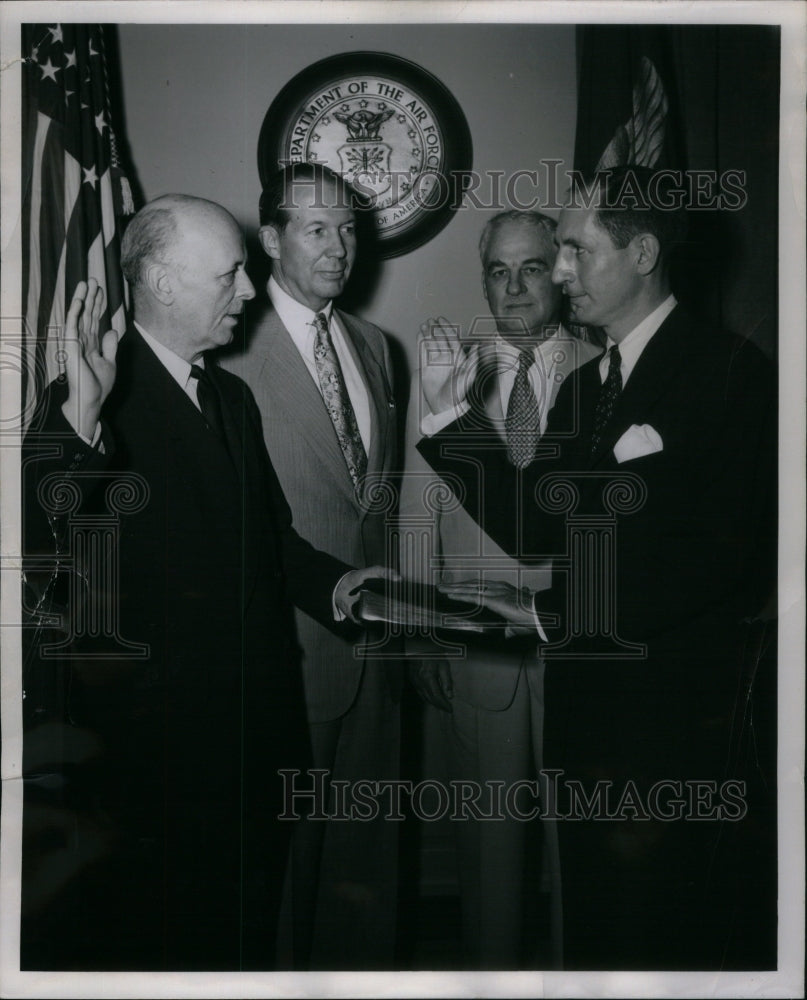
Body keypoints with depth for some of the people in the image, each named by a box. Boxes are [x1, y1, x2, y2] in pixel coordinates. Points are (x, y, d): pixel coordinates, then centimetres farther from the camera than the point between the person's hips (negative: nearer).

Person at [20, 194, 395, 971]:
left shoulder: (233, 397, 14)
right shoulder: (89, 403, -12)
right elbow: (41, 537, -29)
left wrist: (330, 585, 1)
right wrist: (82, 416, -41)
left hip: (254, 730, 7)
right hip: (148, 742, -7)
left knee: (246, 926, 18)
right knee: (140, 934, 8)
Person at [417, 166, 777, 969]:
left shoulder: (728, 370, -9)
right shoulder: (582, 385, 14)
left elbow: (724, 559, -17)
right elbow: (534, 530, 7)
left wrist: (555, 614, -15)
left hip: (681, 722, -6)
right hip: (585, 718, 7)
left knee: (670, 940, 3)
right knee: (593, 926, 15)